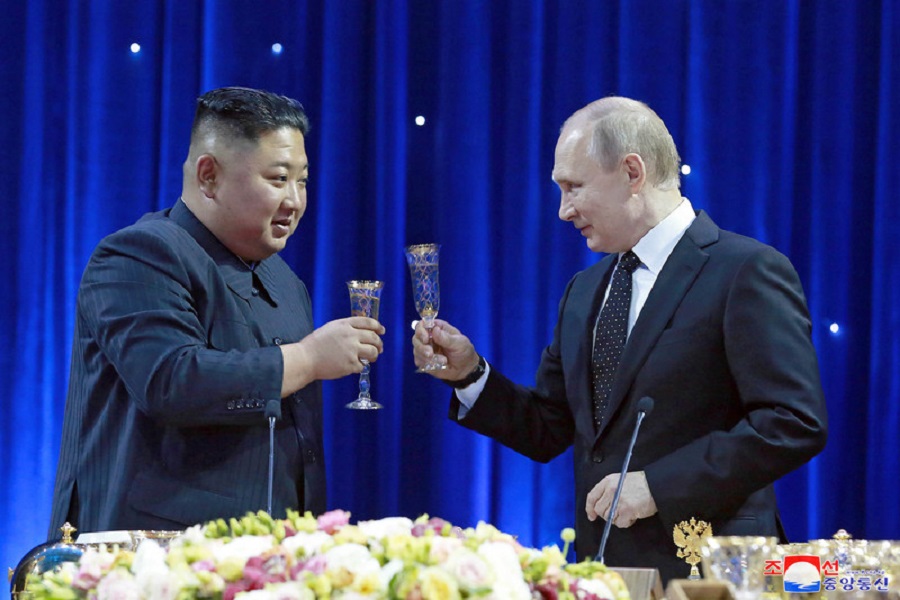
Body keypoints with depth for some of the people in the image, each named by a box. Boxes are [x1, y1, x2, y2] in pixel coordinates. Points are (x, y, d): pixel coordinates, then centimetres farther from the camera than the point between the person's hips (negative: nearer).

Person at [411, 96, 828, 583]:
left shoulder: (746, 271, -8)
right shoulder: (583, 292, 16)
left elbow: (795, 423, -16)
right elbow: (548, 433, 18)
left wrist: (658, 485, -18)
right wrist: (469, 374, 3)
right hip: (601, 570, 6)